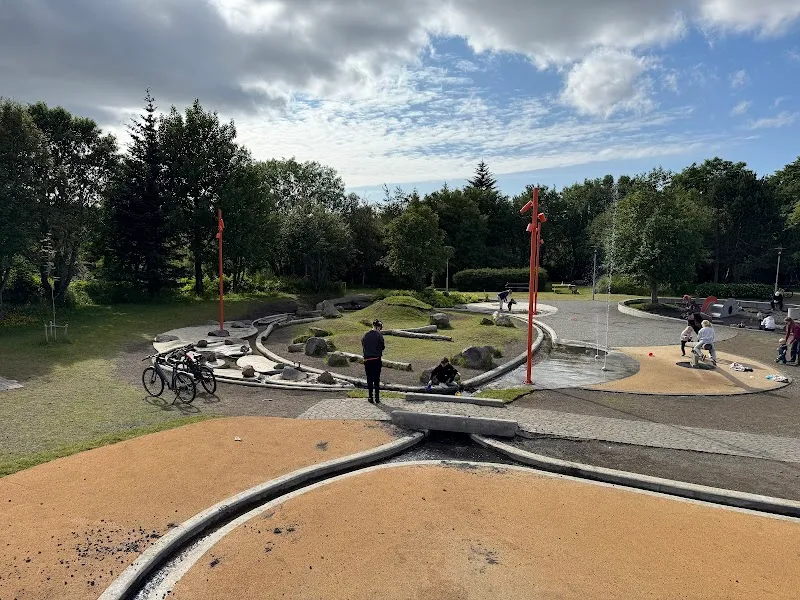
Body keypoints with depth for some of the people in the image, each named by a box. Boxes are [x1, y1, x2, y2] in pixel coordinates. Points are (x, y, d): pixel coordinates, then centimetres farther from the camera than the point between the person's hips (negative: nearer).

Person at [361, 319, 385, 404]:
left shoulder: (365, 335, 4)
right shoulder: (379, 335, -6)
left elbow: (363, 347, 8)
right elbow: (382, 347, 0)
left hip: (367, 359, 2)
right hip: (377, 359, -2)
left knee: (369, 379, 10)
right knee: (377, 379, 7)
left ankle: (370, 398, 11)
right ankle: (377, 398, 9)